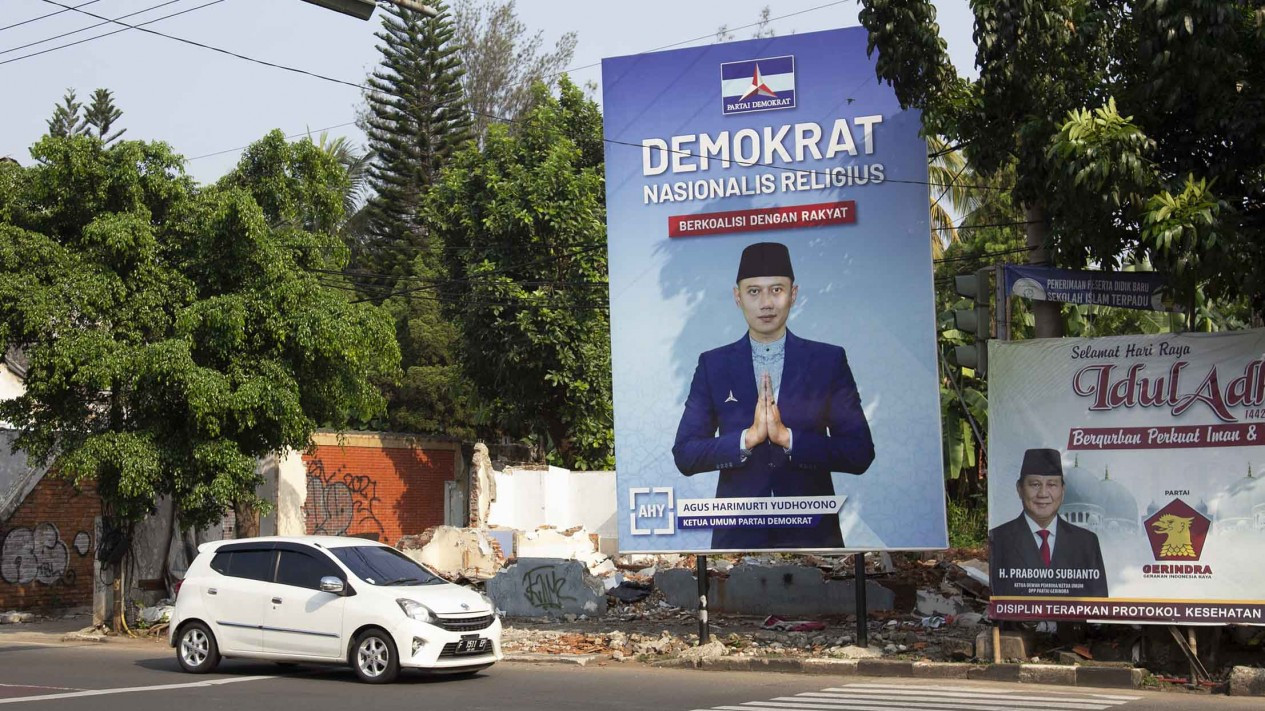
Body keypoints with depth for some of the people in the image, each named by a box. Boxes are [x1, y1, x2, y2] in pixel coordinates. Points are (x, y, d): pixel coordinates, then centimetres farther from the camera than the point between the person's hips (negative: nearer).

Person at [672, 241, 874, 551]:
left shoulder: (829, 361, 0)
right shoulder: (713, 365, 3)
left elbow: (861, 454, -5)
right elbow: (684, 455, -2)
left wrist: (788, 437, -18)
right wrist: (747, 438, -17)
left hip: (812, 534, 0)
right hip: (738, 534, 0)